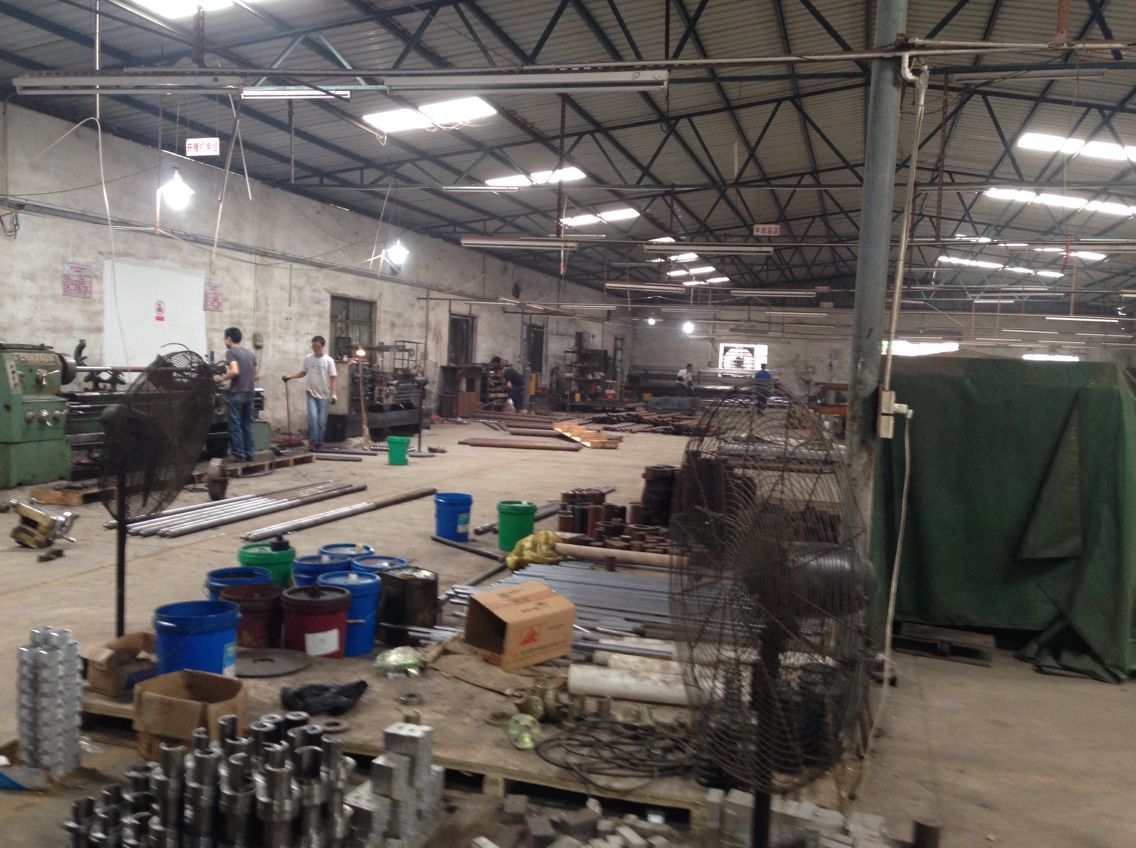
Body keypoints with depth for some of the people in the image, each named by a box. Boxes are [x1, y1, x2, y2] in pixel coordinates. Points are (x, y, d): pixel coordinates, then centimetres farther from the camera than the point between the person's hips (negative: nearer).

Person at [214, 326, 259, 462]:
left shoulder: (230, 352, -7)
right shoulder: (249, 353, 15)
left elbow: (234, 371, -22)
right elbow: (257, 375, 15)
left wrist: (221, 378, -9)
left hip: (237, 393, -7)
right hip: (249, 393, 7)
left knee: (235, 425, -1)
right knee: (247, 424, 10)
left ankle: (238, 454, -2)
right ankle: (248, 453, 10)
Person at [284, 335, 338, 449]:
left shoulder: (329, 360, -5)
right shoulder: (308, 358, 3)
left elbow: (332, 379, -5)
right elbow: (303, 372, 16)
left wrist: (333, 394, -12)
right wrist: (290, 377, 3)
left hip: (324, 395, -1)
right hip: (311, 394, 1)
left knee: (322, 420, 2)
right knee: (313, 416, -15)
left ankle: (319, 441, 14)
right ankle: (313, 440, -7)